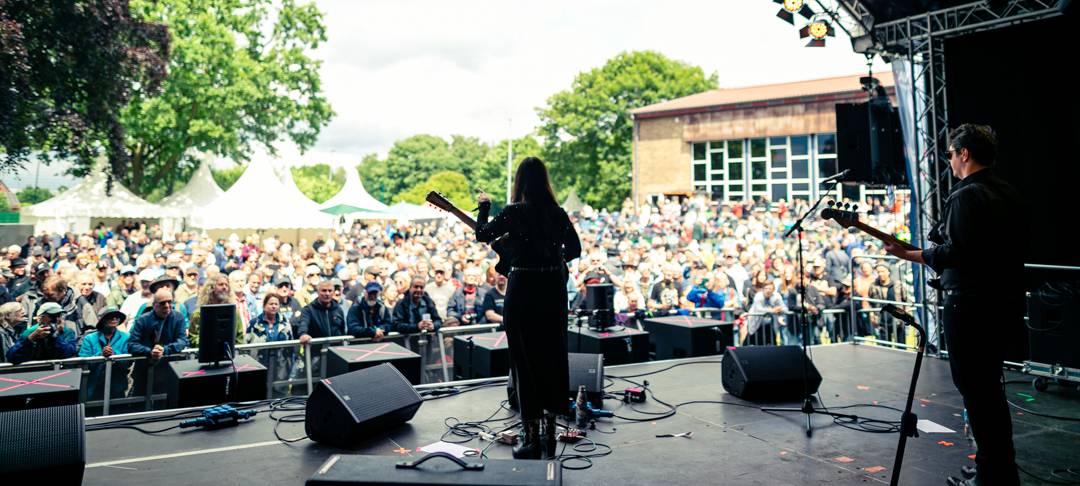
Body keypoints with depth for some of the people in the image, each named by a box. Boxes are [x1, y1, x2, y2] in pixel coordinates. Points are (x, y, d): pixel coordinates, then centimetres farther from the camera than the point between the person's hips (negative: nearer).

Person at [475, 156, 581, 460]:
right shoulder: (558, 213, 4)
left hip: (523, 289, -4)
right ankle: (550, 429, 21)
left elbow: (482, 234, 1)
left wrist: (484, 207, 16)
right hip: (554, 289, 4)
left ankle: (532, 437, 6)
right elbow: (575, 249, 11)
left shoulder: (513, 212, -9)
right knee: (553, 357, 13)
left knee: (526, 360, 3)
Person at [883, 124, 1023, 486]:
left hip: (970, 307, -10)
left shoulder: (966, 196, -17)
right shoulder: (1008, 194, 11)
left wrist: (908, 254, -14)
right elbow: (1014, 245, 20)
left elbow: (953, 253, -24)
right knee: (990, 387, 18)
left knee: (974, 391, -1)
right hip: (1005, 303, 10)